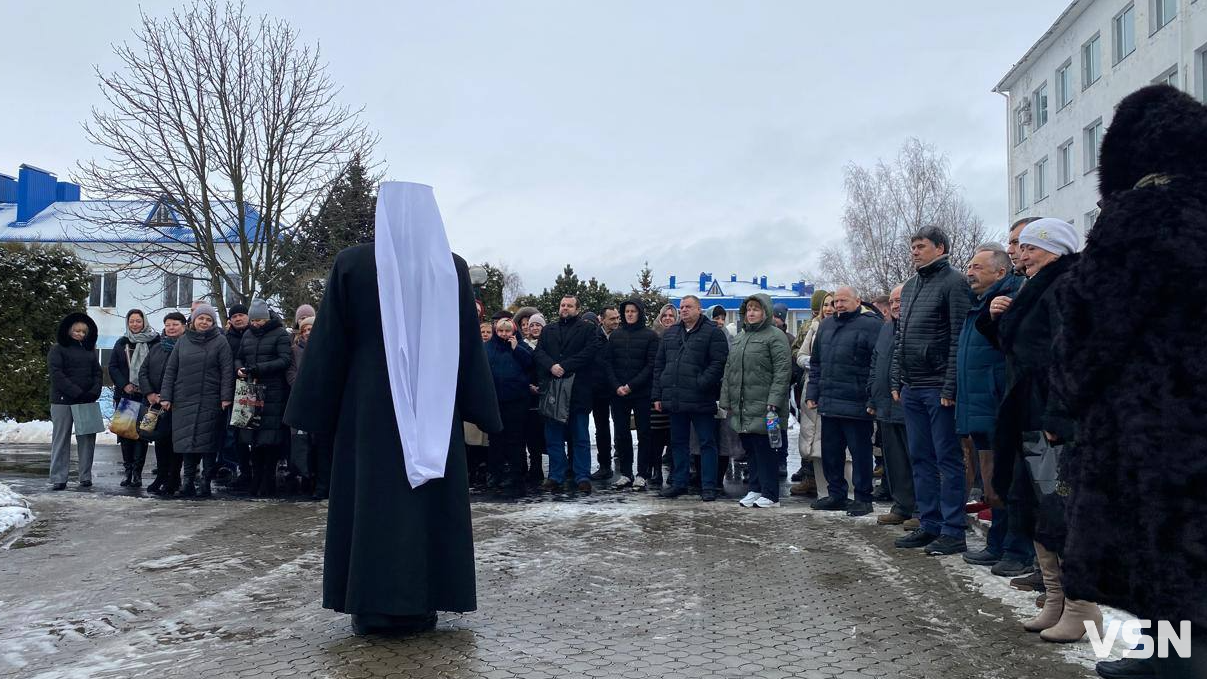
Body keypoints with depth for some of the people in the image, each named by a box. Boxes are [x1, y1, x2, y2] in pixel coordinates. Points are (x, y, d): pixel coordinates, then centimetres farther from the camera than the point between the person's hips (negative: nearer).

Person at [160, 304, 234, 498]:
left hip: (210, 402, -3)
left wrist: (226, 397, -10)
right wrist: (165, 397, 6)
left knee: (208, 442, -2)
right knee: (187, 441, 2)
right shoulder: (183, 342, 13)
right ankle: (188, 482, 6)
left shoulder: (220, 343, 3)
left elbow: (227, 372, -2)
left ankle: (206, 482, 4)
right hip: (184, 402, 3)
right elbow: (170, 371, 14)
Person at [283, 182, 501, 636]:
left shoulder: (352, 264, -5)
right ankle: (422, 604, 14)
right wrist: (478, 410, 8)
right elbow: (469, 345, 2)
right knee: (429, 497, 9)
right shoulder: (453, 268, 0)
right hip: (434, 407, 2)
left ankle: (374, 607, 9)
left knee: (373, 497, 6)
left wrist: (315, 408, 4)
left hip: (370, 404, -2)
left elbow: (329, 343, -3)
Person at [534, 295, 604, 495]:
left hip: (578, 390, -4)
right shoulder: (548, 331, 18)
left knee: (580, 438, 1)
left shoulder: (588, 329, 6)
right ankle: (555, 477, 14)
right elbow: (538, 353, 6)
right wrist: (551, 366, -15)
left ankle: (583, 478, 5)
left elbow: (590, 351, -9)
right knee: (553, 438, 7)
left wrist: (565, 366, -15)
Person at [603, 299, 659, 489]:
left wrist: (631, 386, -13)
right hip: (618, 394, 4)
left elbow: (651, 365, -7)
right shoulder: (615, 336, 11)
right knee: (621, 434, 6)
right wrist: (616, 386, -7)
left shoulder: (650, 336, 0)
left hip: (641, 393, -3)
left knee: (644, 434, 0)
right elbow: (607, 363, 7)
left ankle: (642, 474, 6)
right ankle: (625, 474, 13)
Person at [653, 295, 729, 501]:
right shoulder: (670, 333, 16)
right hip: (675, 400, 6)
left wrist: (702, 384, -19)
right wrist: (658, 395, 10)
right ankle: (679, 483, 22)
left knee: (707, 443, 1)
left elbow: (719, 363, -11)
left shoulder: (713, 332, -2)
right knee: (678, 443, 13)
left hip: (701, 401, -6)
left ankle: (708, 486, 6)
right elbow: (659, 365, 17)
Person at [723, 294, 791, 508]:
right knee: (750, 449, 11)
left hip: (763, 408, -7)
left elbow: (783, 372, -12)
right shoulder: (739, 338, 19)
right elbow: (728, 371, 21)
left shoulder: (776, 336, -4)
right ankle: (755, 489, 21)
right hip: (741, 409, 7)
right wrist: (726, 401, 14)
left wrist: (774, 402, -19)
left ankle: (770, 494, 4)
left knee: (766, 449, -3)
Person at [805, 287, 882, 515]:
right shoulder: (826, 326, 16)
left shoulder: (870, 325, -7)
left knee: (860, 452, 2)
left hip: (856, 405, -7)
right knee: (830, 453, 13)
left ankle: (863, 498, 13)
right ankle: (836, 494, 26)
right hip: (828, 403, 7)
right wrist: (812, 394, 14)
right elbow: (815, 364, 21)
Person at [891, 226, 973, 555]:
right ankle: (930, 525, 20)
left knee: (948, 459, -2)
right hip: (911, 390, 8)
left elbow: (959, 339, -14)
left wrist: (950, 387, -18)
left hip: (939, 389, -8)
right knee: (920, 459, 11)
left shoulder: (954, 282, -8)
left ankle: (953, 531, 4)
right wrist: (897, 381, 14)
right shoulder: (909, 287, 17)